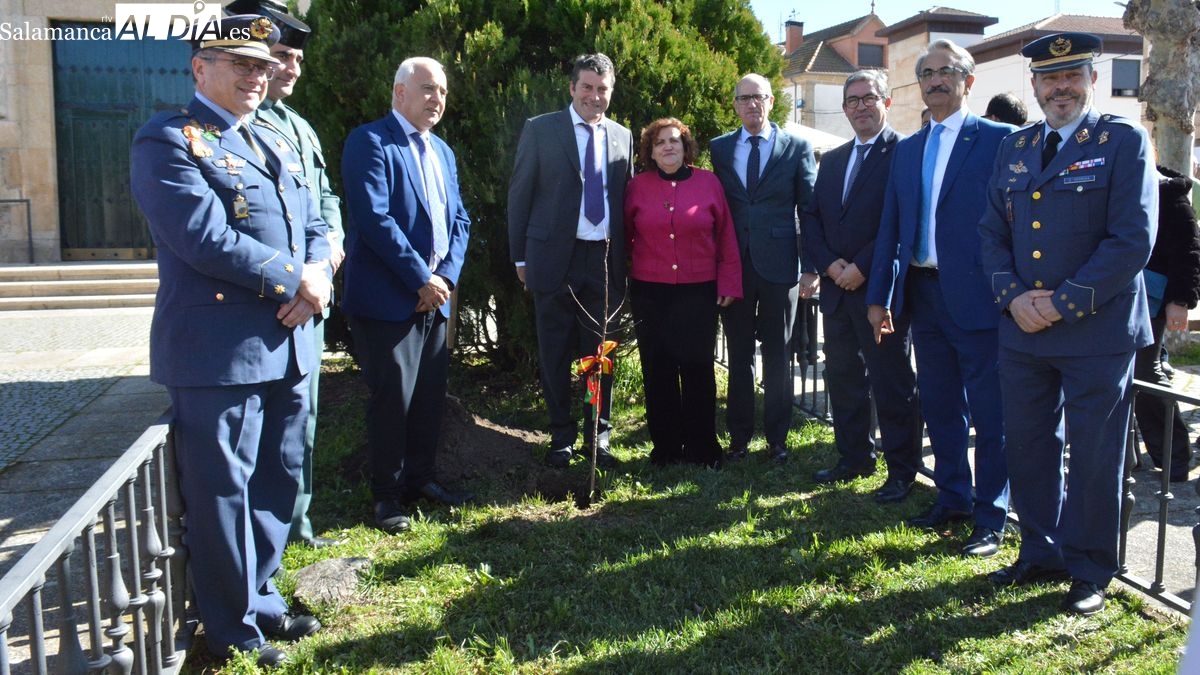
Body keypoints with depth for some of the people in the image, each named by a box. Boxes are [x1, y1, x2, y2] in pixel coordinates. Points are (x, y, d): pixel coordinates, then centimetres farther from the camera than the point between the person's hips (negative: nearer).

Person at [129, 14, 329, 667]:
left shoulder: (274, 143, 18)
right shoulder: (168, 140, -7)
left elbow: (313, 227, 15)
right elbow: (206, 239, -19)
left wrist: (316, 278, -6)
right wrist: (294, 283, -14)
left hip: (286, 346, 8)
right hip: (218, 350, -8)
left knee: (278, 483, 16)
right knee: (222, 492, 3)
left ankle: (260, 597, 33)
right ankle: (233, 631, 19)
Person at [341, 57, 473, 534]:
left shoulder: (442, 152, 17)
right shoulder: (370, 141, -8)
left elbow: (459, 220, 14)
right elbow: (374, 217, -18)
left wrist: (446, 276, -3)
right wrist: (421, 279, -16)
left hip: (434, 296, 7)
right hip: (387, 297, -7)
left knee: (430, 396, 12)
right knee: (392, 398, 0)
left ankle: (420, 478, 28)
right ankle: (387, 494, 14)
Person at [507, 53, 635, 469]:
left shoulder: (623, 137, 10)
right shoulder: (540, 130, 1)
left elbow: (625, 199, 12)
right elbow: (519, 195, 1)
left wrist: (625, 259, 6)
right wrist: (520, 257, -1)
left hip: (605, 260, 2)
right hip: (555, 258, -2)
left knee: (601, 352, 8)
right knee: (555, 353, 6)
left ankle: (599, 435, 20)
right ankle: (562, 435, 20)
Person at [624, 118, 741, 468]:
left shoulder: (709, 183, 3)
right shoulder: (638, 186, 4)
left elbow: (726, 236, 4)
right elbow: (624, 235, 11)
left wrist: (729, 282, 0)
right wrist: (623, 275, 6)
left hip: (699, 293, -1)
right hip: (650, 294, 1)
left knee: (698, 369, 2)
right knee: (658, 371, 6)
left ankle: (702, 448, 15)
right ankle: (665, 448, 18)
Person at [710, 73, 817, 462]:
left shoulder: (797, 148, 3)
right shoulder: (719, 148, 9)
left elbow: (810, 210, 2)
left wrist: (812, 268, -3)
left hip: (779, 265, -1)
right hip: (733, 266, 2)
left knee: (777, 356, 7)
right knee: (738, 356, 8)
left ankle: (777, 439, 17)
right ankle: (739, 437, 19)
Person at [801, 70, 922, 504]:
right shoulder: (832, 160, 17)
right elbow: (811, 217, 12)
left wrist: (862, 267, -16)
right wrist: (829, 263, -4)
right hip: (837, 287, 7)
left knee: (891, 383, 0)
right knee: (842, 378, 13)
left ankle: (901, 470, 11)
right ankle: (854, 458, 27)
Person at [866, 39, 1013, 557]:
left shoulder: (998, 140, -3)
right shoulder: (907, 150, 14)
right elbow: (890, 227, 14)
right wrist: (879, 296, 11)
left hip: (977, 296, -6)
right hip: (924, 295, 6)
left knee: (989, 413, 2)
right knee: (940, 407, 15)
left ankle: (991, 518, 14)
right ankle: (953, 499, 30)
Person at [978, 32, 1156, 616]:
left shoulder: (1124, 142, -4)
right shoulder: (1013, 148, 12)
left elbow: (1133, 240, -11)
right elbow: (992, 233, 10)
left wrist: (1066, 303, -16)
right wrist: (1013, 296, -6)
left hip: (1098, 332, -5)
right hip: (1022, 330, 5)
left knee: (1094, 456, 5)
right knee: (1028, 448, 13)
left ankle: (1089, 570, 22)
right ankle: (1041, 552, 31)